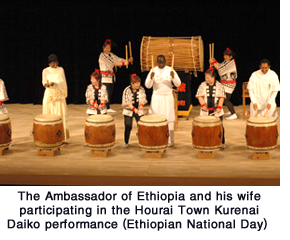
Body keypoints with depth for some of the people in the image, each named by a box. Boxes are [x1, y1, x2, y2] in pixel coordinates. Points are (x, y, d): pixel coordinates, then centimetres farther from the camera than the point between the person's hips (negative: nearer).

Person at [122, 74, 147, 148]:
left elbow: (144, 99, 4)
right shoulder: (127, 90, -12)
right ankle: (126, 143, 14)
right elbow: (125, 103, -13)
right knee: (128, 127, -2)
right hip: (128, 112, -2)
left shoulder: (141, 89, -4)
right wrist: (133, 108, -24)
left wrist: (142, 104, -18)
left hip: (139, 111, 2)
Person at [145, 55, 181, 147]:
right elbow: (147, 86, -7)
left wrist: (173, 77, -26)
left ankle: (170, 140, 8)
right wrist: (151, 78, -25)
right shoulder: (153, 70, -2)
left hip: (168, 97, -1)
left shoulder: (170, 70, -3)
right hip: (156, 97, 1)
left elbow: (178, 84, -8)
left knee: (169, 119, 0)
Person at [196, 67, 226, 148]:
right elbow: (200, 96, -1)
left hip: (217, 111, -1)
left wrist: (219, 107, -14)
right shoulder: (203, 85, 1)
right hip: (205, 111, 1)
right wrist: (203, 105, -16)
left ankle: (222, 142, 15)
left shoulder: (219, 85, -1)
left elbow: (221, 97, -3)